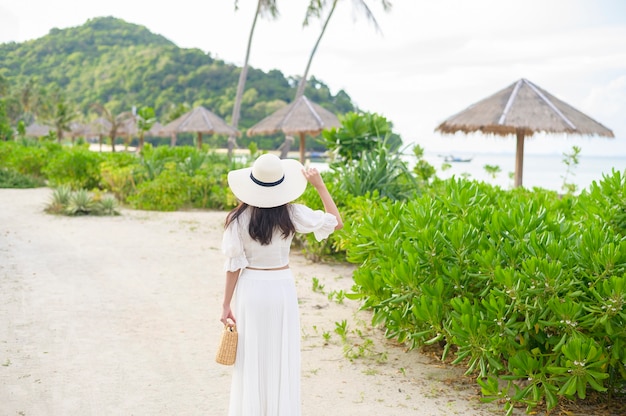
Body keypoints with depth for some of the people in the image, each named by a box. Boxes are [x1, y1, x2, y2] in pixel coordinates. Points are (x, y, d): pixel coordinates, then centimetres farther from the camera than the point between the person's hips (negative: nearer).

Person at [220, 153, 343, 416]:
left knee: (250, 360, 10)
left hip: (250, 288, 0)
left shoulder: (239, 219, -10)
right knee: (282, 359, 10)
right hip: (281, 288, 0)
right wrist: (320, 185, 3)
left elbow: (234, 264, -8)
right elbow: (336, 222, 0)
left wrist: (226, 305, -1)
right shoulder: (291, 214, -9)